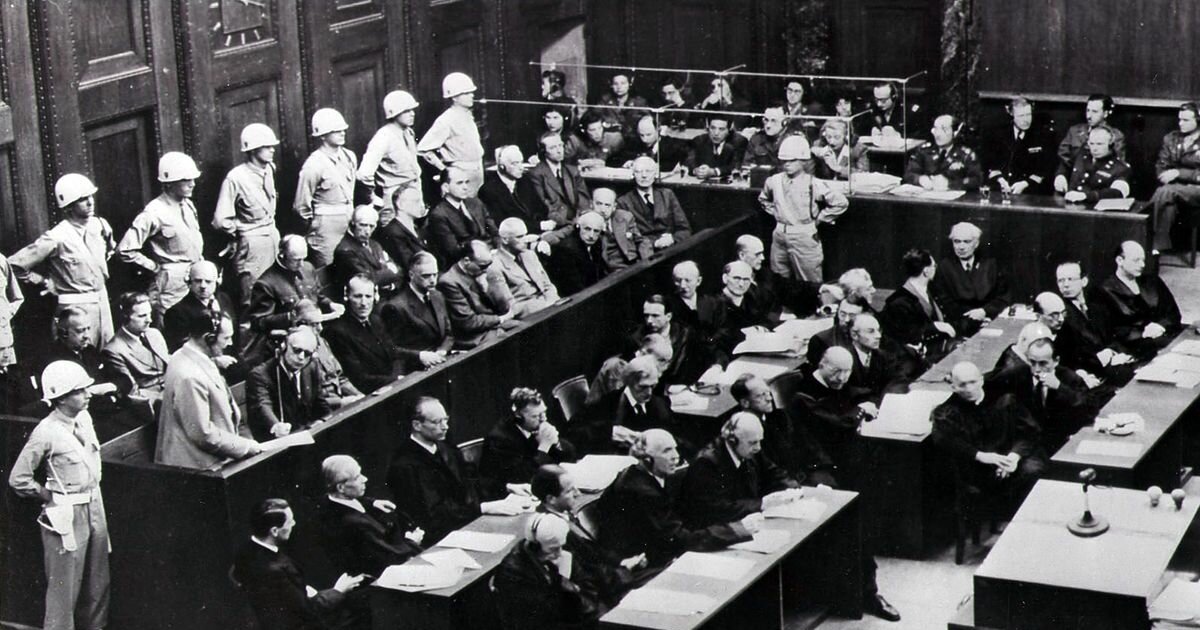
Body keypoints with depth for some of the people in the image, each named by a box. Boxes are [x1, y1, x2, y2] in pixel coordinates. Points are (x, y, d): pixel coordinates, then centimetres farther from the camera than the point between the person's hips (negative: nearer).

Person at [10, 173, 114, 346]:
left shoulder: (100, 226, 0)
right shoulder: (57, 238, -18)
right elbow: (15, 264, -15)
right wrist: (46, 283, -6)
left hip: (101, 298, 6)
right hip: (76, 306, -6)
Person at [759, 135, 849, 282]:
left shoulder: (813, 185, -12)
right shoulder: (774, 181, 3)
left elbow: (841, 203, -10)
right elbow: (763, 199, 26)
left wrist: (819, 218, -6)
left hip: (804, 237, -5)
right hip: (779, 236, 5)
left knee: (810, 285, -1)